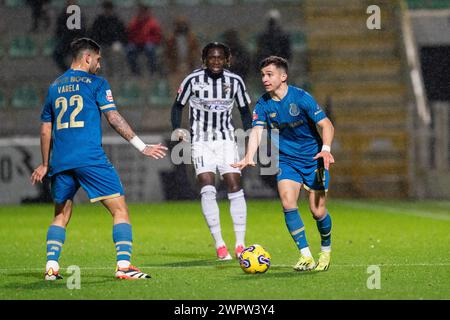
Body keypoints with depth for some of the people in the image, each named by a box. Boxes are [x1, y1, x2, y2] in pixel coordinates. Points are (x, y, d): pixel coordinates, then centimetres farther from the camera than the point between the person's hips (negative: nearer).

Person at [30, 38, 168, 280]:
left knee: (61, 216, 18)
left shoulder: (54, 87, 17)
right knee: (119, 209, -1)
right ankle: (123, 265, -13)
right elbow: (114, 119, -4)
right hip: (90, 158, -5)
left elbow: (46, 130, 21)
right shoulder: (96, 83, 3)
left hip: (60, 161, 5)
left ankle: (51, 266, 4)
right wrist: (142, 147, -2)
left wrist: (45, 165, 30)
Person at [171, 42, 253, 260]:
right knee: (207, 187, -17)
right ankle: (219, 244, -13)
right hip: (201, 141, -2)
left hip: (226, 140, 2)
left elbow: (244, 109, 13)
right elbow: (178, 105, 6)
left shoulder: (235, 81, 1)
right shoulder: (193, 80, -5)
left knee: (235, 186, -8)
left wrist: (249, 131, -3)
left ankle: (240, 244, -2)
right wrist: (176, 129, -10)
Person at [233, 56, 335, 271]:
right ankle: (306, 256, -11)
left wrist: (326, 149, -32)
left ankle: (326, 251, 26)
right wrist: (249, 157, -34)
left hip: (313, 159, -3)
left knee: (317, 210, -3)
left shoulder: (301, 98, -15)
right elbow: (257, 131, -16)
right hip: (286, 160, 3)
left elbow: (327, 125, -14)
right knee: (288, 203, -18)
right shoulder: (263, 105, -5)